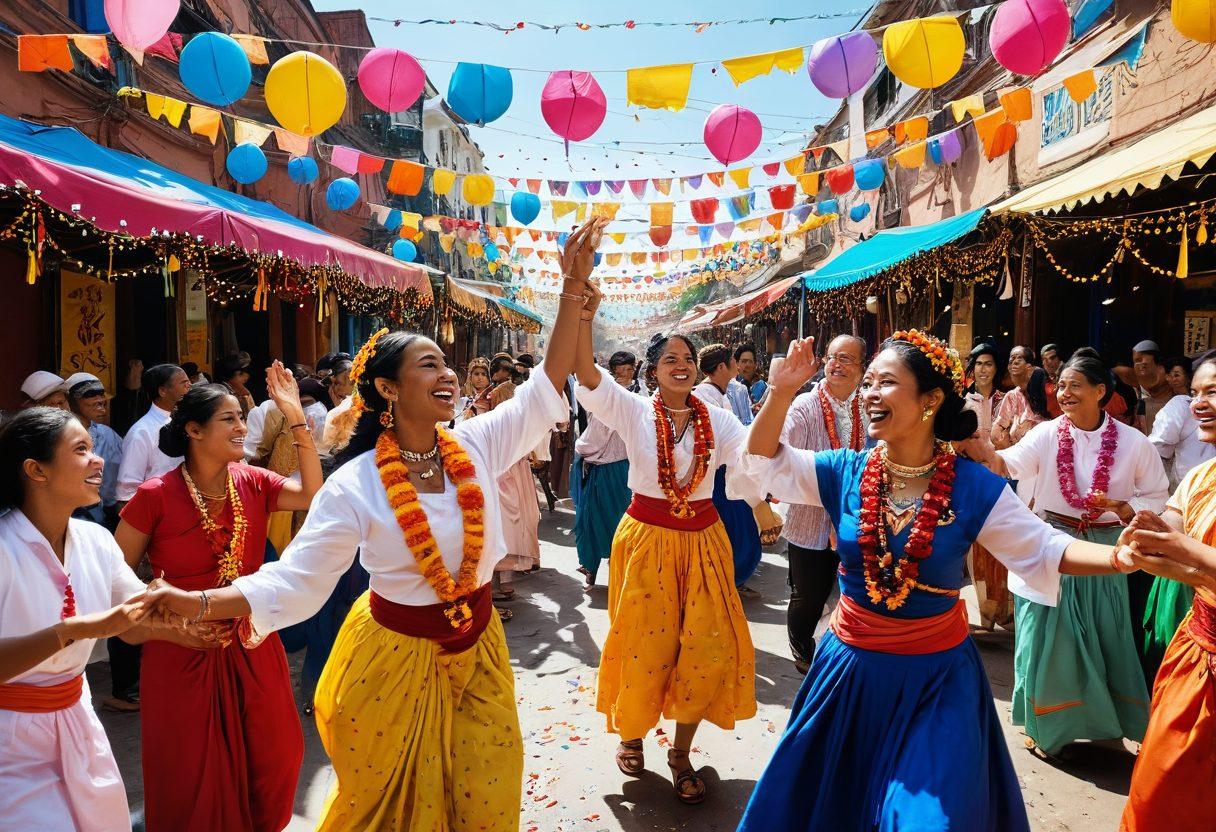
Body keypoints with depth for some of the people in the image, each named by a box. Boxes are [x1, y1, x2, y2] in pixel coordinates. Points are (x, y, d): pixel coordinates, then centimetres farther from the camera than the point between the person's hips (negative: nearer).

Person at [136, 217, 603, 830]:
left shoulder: (477, 447, -7)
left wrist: (573, 289, -15)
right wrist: (196, 603, -29)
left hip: (476, 650, 4)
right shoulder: (353, 486, -17)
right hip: (395, 659, -3)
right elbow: (293, 583, -16)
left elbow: (546, 391, -9)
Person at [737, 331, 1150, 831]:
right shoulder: (846, 472, -6)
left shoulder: (973, 487, -12)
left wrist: (1119, 558, -27)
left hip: (937, 681, -2)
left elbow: (1043, 550, -8)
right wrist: (782, 391, -15)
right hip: (852, 669, 3)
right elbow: (764, 462, -1)